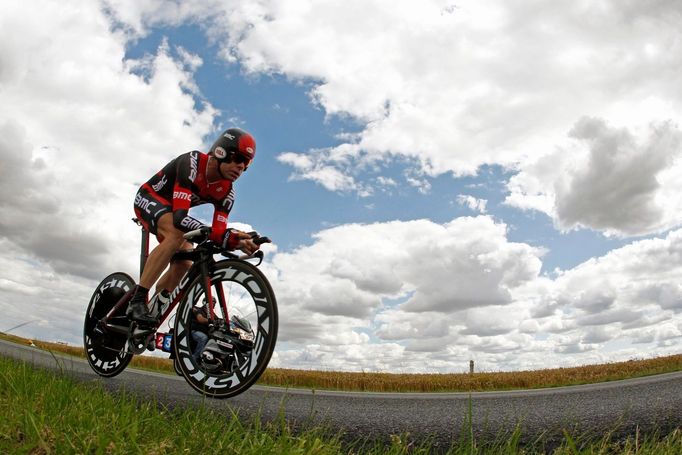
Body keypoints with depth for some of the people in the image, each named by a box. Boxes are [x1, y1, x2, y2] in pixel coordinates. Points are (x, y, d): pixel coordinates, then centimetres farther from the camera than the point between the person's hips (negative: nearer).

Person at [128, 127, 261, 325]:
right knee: (177, 235, -35)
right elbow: (180, 217, -45)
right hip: (149, 198, -7)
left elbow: (218, 233, -19)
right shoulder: (192, 162, -35)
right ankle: (137, 301, -30)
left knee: (184, 263, -8)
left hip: (171, 210, 7)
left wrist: (238, 243, -40)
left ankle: (153, 307, 12)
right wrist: (212, 234, -57)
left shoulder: (226, 192, -16)